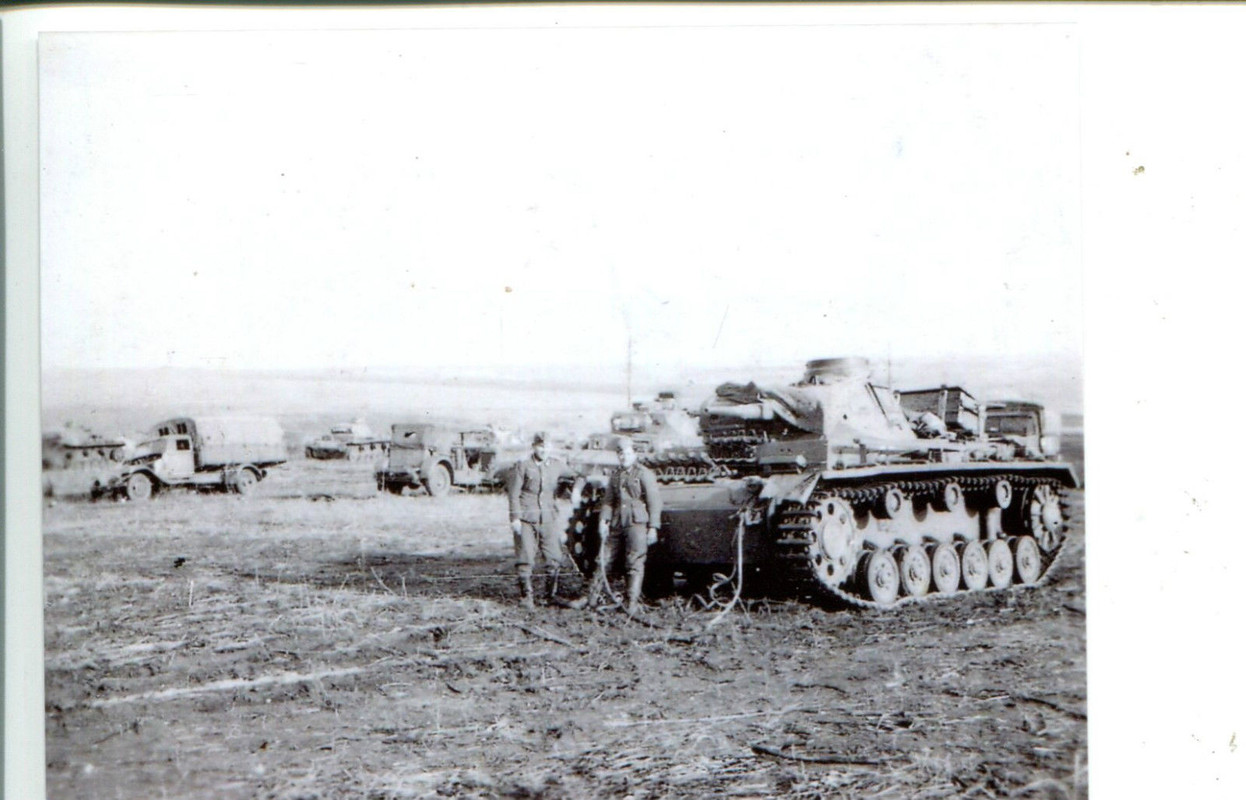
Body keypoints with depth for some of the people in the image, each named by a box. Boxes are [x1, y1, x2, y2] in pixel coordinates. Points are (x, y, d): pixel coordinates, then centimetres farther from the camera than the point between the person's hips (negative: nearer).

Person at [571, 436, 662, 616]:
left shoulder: (645, 474, -1)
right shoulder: (615, 475, 17)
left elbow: (654, 501, -6)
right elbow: (608, 500, 18)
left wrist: (653, 527, -12)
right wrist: (603, 520, 2)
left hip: (637, 523, -6)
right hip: (616, 525, 6)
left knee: (635, 564, -6)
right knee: (603, 559, 7)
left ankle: (633, 603, -3)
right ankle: (591, 598, 14)